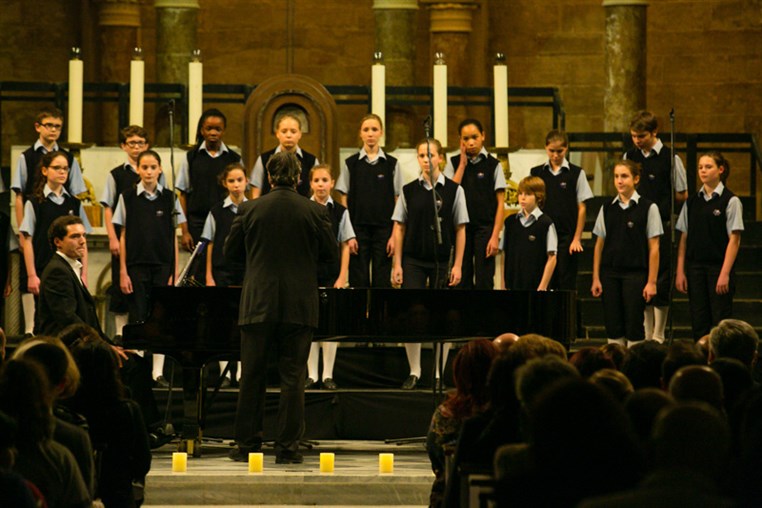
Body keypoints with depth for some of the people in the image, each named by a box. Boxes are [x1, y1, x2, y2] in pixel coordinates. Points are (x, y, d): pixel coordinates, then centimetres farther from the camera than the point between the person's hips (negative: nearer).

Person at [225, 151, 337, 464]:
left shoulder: (250, 210, -3)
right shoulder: (315, 212, -5)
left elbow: (230, 252, 5)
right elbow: (331, 255, 1)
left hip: (258, 305, 1)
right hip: (299, 306, -1)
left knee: (252, 377, 9)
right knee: (292, 378, 4)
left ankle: (247, 445, 11)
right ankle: (287, 448, 3)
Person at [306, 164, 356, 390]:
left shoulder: (340, 212, 1)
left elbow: (345, 246, 3)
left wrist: (342, 278, -4)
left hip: (331, 273, 0)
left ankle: (328, 375, 7)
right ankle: (311, 374, 9)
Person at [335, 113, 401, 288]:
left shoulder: (392, 164, 5)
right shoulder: (351, 164, 5)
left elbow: (398, 202, 4)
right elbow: (344, 201, 4)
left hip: (384, 229, 0)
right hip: (358, 229, 0)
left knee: (382, 283, -1)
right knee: (359, 282, -1)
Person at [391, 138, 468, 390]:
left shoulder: (454, 190, 0)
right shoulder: (409, 191, 4)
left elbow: (460, 230, 1)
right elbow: (399, 228, 6)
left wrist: (457, 265, -4)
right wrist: (397, 264, 1)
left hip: (442, 260, -1)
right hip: (413, 260, 1)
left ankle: (439, 374, 11)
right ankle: (414, 372, 6)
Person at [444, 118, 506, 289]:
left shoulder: (493, 165, 1)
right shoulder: (454, 163, 7)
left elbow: (500, 202, 0)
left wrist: (495, 236, -7)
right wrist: (463, 164, -4)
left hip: (485, 227, -2)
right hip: (460, 228, 2)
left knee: (484, 282, -3)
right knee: (462, 281, 4)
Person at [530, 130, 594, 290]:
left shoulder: (576, 173, 1)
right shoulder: (536, 173, 7)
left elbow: (581, 208, 1)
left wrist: (577, 239, -4)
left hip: (567, 235, -2)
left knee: (567, 283, -2)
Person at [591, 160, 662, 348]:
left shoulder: (648, 208, -3)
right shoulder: (607, 209, 8)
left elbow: (654, 248, -3)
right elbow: (599, 245, 10)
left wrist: (652, 282, -7)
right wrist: (596, 278, 6)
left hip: (635, 274, -3)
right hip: (610, 274, 3)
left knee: (634, 329, -3)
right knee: (613, 327, 3)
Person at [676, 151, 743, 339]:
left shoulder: (731, 201, -5)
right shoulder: (692, 202, 9)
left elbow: (734, 239, -8)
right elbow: (684, 238, 10)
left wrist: (725, 274, -14)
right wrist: (680, 271, 3)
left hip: (719, 267, -4)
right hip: (695, 267, 4)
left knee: (721, 323, -4)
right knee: (699, 324, 3)